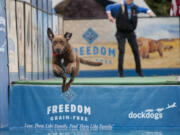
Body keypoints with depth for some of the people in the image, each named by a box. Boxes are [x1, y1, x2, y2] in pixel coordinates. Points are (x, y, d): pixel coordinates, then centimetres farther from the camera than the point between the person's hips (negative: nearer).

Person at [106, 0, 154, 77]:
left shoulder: (135, 8, -1)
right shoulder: (120, 6, -10)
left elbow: (144, 9, 15)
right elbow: (108, 7, -7)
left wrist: (149, 12, -6)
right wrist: (109, 16, -23)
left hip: (130, 33, 3)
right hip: (121, 32, -3)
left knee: (135, 50, 1)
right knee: (121, 51, -14)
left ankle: (139, 70, 13)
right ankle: (120, 71, -8)